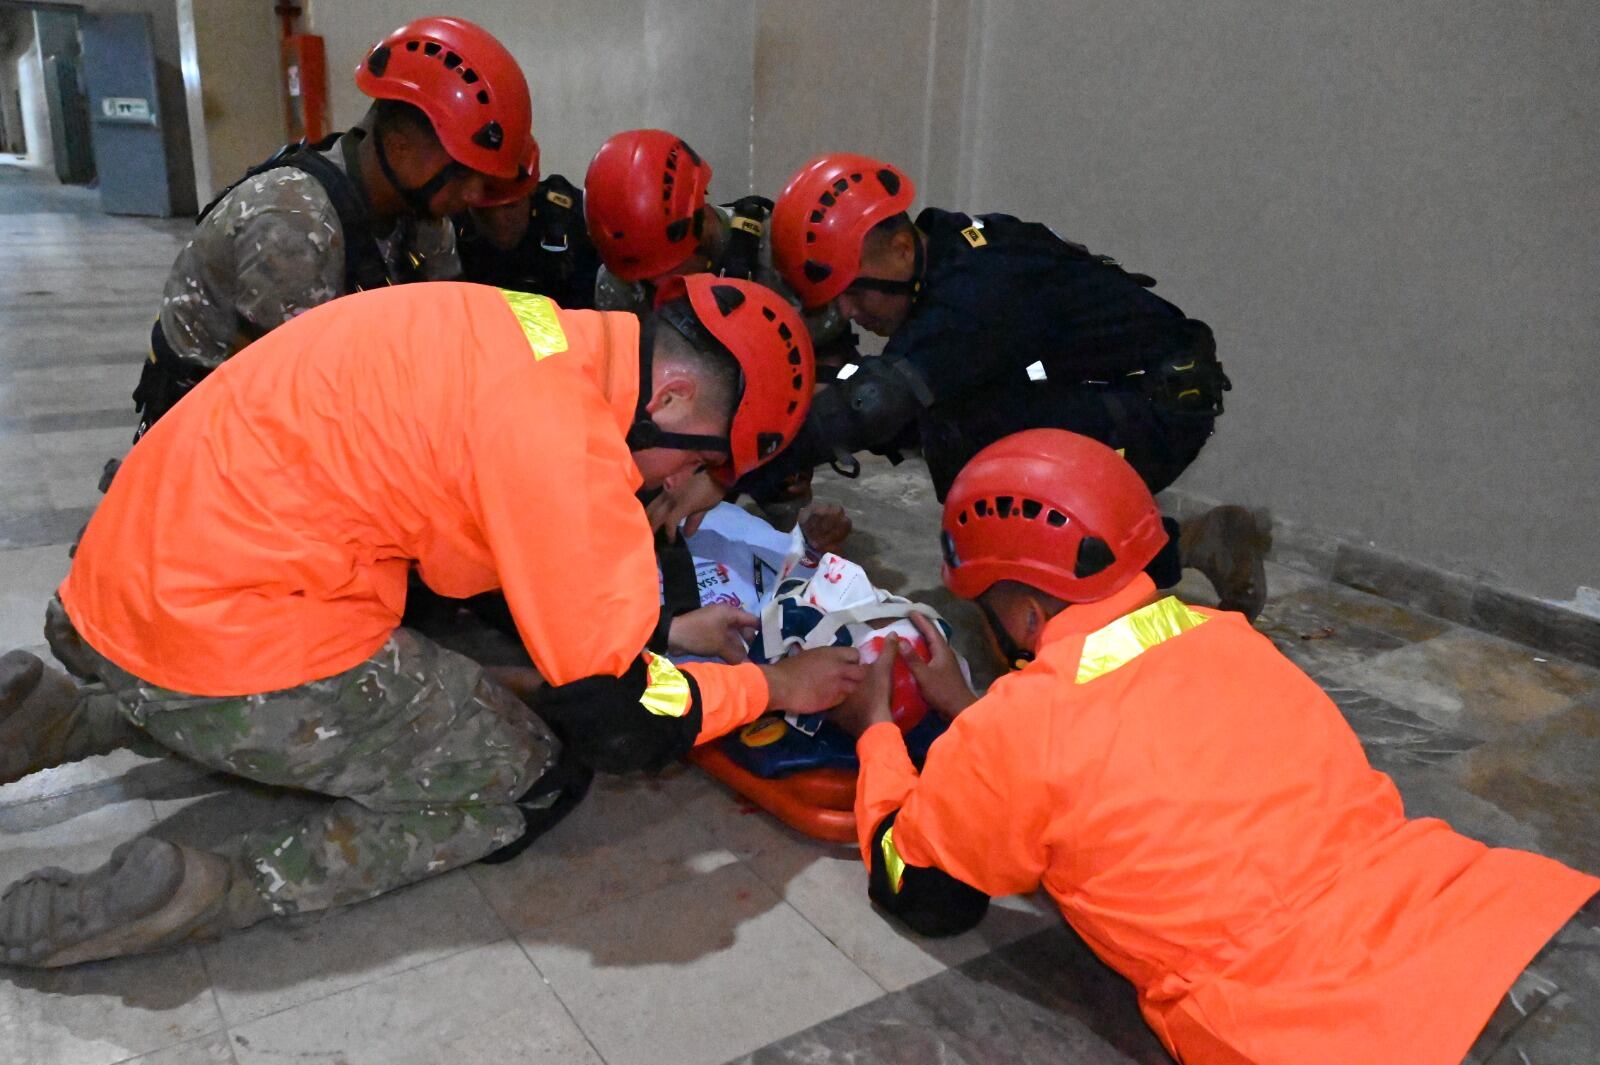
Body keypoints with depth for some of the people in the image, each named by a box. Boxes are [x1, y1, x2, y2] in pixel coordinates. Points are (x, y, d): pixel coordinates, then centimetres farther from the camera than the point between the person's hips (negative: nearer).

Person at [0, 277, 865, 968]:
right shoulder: (564, 431, -21)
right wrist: (774, 685, 1)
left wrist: (653, 624, 16)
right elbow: (612, 710, -13)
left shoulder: (534, 337, 6)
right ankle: (218, 889, -9)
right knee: (538, 781, 4)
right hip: (234, 649, -8)